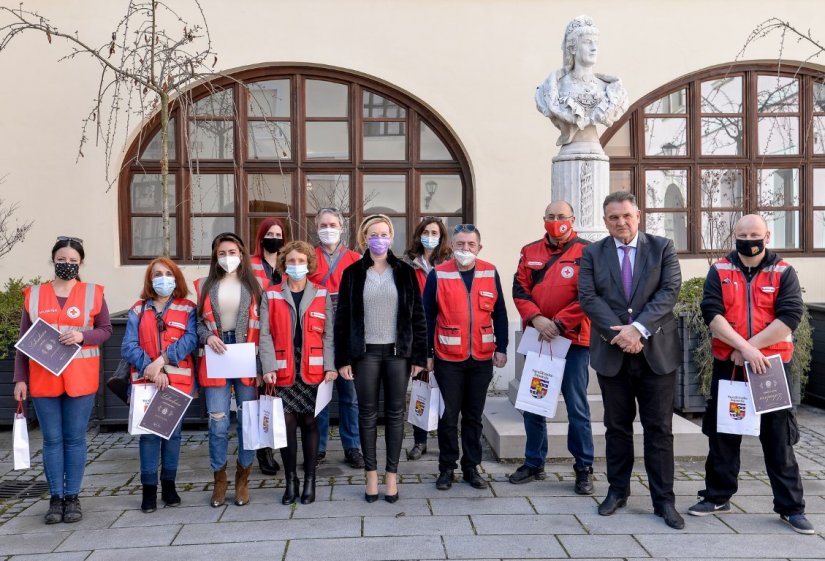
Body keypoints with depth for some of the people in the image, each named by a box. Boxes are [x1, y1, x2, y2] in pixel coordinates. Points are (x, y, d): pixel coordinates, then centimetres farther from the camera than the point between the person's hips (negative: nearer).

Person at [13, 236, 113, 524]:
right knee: (52, 440, 5)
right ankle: (56, 498, 13)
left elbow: (105, 329, 5)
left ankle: (72, 497, 14)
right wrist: (20, 379, 2)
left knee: (75, 438, 4)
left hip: (80, 379, -1)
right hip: (43, 379, 1)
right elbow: (24, 340, 7)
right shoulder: (34, 295, 7)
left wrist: (83, 336, -15)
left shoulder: (93, 293, 3)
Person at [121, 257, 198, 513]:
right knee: (148, 432, -1)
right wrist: (150, 368, -16)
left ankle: (169, 484, 20)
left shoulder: (188, 309, 6)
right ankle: (149, 488, 7)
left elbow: (191, 339, -10)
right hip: (145, 380, 0)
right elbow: (128, 347, -1)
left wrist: (163, 360, -20)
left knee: (173, 431, 7)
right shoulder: (138, 310, 9)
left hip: (178, 379, 0)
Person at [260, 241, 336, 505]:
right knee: (287, 424, 0)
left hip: (313, 371, 0)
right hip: (284, 371, 0)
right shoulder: (271, 295, 7)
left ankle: (309, 480, 17)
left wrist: (330, 366, -7)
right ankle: (291, 480, 14)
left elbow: (328, 334, 4)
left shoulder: (322, 295, 8)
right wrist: (269, 367, -11)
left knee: (310, 423, 6)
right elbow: (265, 335, 1)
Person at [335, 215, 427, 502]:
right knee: (368, 414, 7)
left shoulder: (405, 272, 2)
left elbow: (418, 315, 3)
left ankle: (392, 474, 16)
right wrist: (343, 359, -4)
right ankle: (371, 473, 17)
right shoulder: (352, 273, 1)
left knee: (395, 413, 6)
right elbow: (342, 318, 1)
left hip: (398, 352, 0)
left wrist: (419, 355, -2)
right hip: (365, 352, 0)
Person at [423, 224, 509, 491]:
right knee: (448, 415, 6)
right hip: (448, 358, -2)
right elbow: (427, 316, -2)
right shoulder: (438, 274, -4)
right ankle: (447, 468, 19)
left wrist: (501, 348, 3)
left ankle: (471, 466, 23)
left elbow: (499, 314, 8)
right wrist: (427, 353, -3)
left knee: (474, 415, 12)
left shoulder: (490, 273, 3)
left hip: (482, 358, 2)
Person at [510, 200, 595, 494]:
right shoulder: (530, 252, 9)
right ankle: (534, 464, 25)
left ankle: (584, 469, 14)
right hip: (537, 338, 4)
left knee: (576, 406, 1)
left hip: (573, 339, -4)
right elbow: (519, 290, 3)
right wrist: (536, 319, -13)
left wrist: (558, 323, -16)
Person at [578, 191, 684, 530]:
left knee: (659, 428, 4)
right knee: (617, 426, 11)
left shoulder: (662, 247, 2)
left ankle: (663, 499, 12)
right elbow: (588, 297, -6)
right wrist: (619, 333, -17)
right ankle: (617, 491, 23)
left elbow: (670, 291, -9)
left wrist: (638, 328, -19)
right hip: (611, 353, 1)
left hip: (656, 351, -1)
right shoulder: (592, 253, 5)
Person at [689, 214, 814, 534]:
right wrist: (743, 347, -20)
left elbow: (789, 317, -11)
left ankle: (790, 506, 15)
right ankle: (718, 496, 23)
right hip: (727, 364, 1)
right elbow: (712, 313, -9)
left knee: (778, 437, 5)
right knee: (722, 434, 10)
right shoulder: (719, 271, 2)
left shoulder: (783, 272, 0)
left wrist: (750, 347, -16)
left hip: (771, 364, -1)